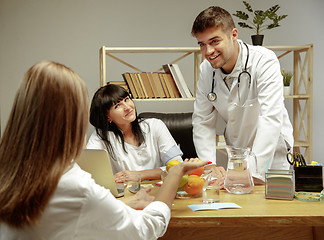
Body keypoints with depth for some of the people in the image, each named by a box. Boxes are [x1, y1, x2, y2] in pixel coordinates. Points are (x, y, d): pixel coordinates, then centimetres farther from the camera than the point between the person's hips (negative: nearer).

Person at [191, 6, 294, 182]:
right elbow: (202, 121, -1)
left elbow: (271, 119, -29)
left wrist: (252, 172, -37)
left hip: (271, 154, -4)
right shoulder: (206, 69, -4)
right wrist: (209, 165, -16)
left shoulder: (264, 61, -20)